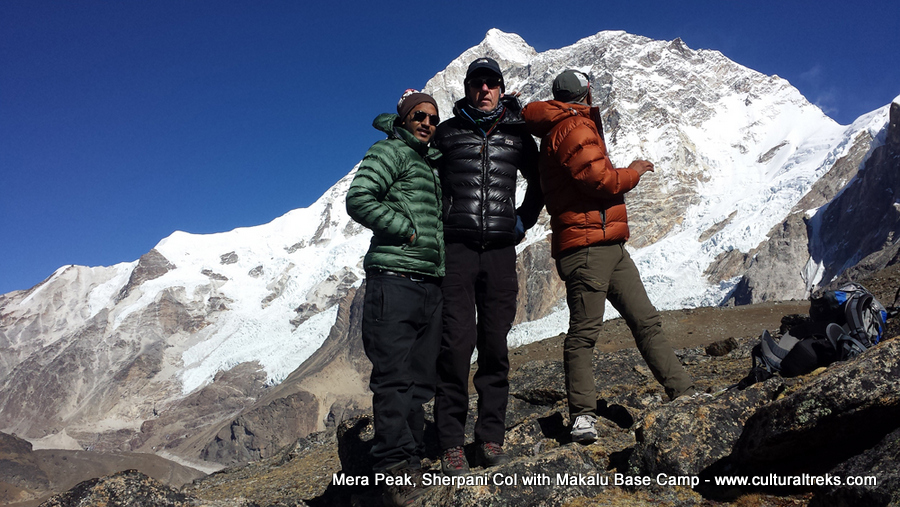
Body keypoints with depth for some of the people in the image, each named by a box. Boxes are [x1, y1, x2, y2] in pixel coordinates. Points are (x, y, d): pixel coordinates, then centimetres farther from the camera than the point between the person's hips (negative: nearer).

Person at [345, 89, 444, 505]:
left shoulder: (432, 164, 24)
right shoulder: (391, 151, 2)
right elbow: (358, 199, -11)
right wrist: (409, 230, -11)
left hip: (431, 284, 8)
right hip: (394, 278, -7)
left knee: (420, 378, 9)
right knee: (394, 376, -8)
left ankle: (412, 461, 17)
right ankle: (395, 465, -3)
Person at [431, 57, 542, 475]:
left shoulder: (518, 136, 13)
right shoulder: (446, 132, 9)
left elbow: (539, 183, 26)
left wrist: (524, 221, 16)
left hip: (500, 251, 2)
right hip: (456, 248, -2)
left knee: (495, 345, 3)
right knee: (456, 343, -7)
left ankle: (491, 437, 13)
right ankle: (450, 443, 3)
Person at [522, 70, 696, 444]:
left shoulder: (556, 132, 24)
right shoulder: (574, 127, -7)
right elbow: (598, 178, -17)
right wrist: (635, 172, -1)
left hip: (610, 246, 11)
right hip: (587, 244, -11)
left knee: (646, 319, 9)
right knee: (584, 330, -9)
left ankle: (684, 393, 13)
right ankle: (582, 415, -5)